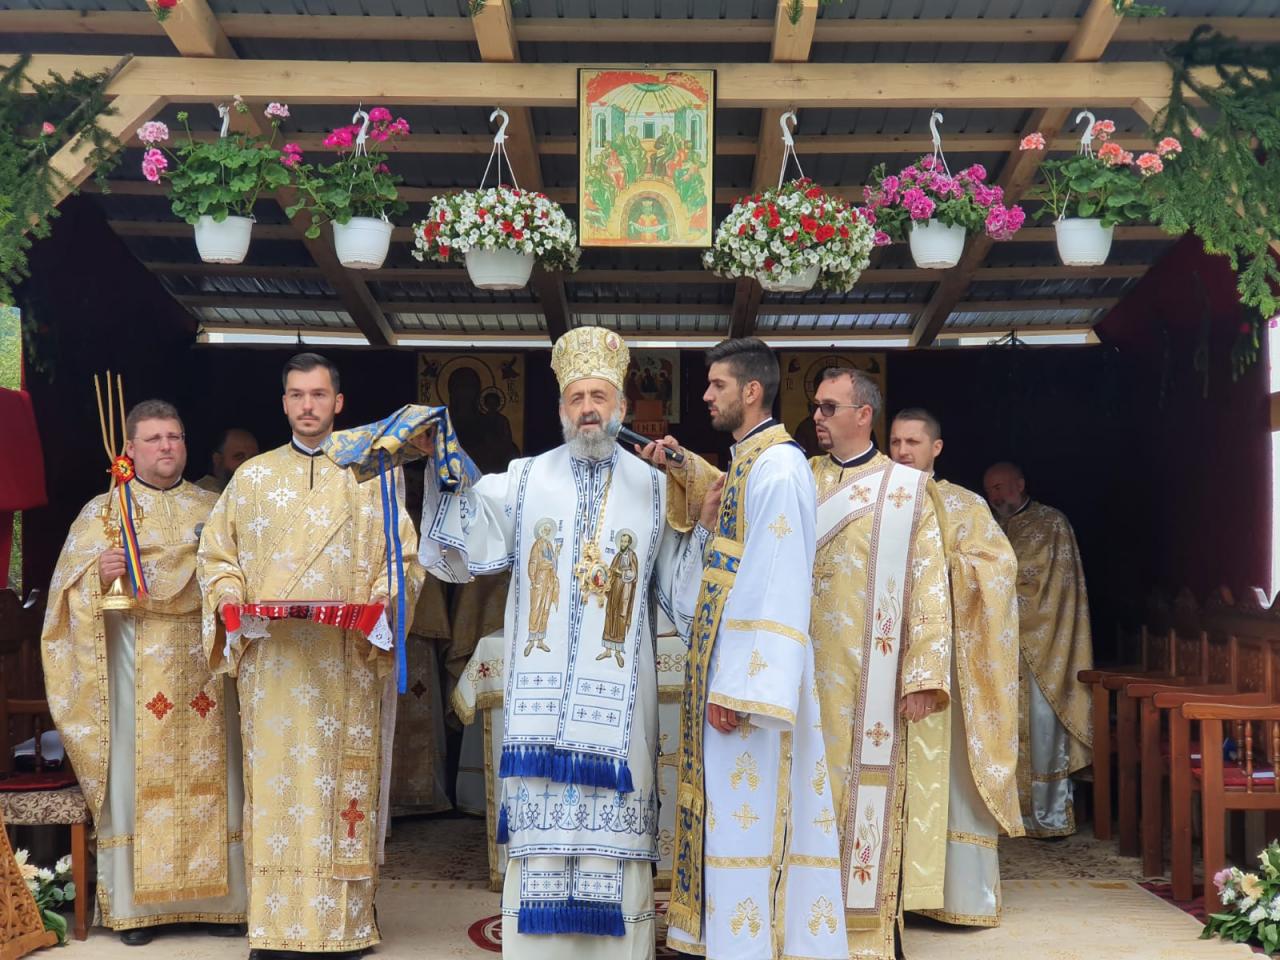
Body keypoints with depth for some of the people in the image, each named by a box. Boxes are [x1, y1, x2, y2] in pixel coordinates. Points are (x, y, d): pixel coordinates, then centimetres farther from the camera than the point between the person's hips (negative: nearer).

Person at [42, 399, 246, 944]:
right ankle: (136, 905, 5)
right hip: (135, 665, -2)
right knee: (138, 773, -3)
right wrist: (100, 574, -17)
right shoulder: (102, 511, 8)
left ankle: (219, 898, 9)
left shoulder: (213, 508, 14)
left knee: (209, 771, 2)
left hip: (203, 663, 2)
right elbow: (71, 587, 2)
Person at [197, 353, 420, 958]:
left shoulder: (371, 475, 8)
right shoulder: (253, 477, 13)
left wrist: (385, 593, -14)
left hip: (346, 661, -1)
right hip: (268, 659, 1)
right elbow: (217, 552, 13)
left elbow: (403, 555, 5)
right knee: (273, 780, 1)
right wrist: (228, 594, -6)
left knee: (341, 782, 0)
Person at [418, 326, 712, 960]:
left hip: (617, 696, 0)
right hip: (540, 691, 1)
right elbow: (459, 544, 0)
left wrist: (708, 525, -9)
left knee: (612, 831, 1)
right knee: (541, 829, 2)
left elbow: (678, 584, 4)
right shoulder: (524, 479, 10)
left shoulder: (653, 487, 9)